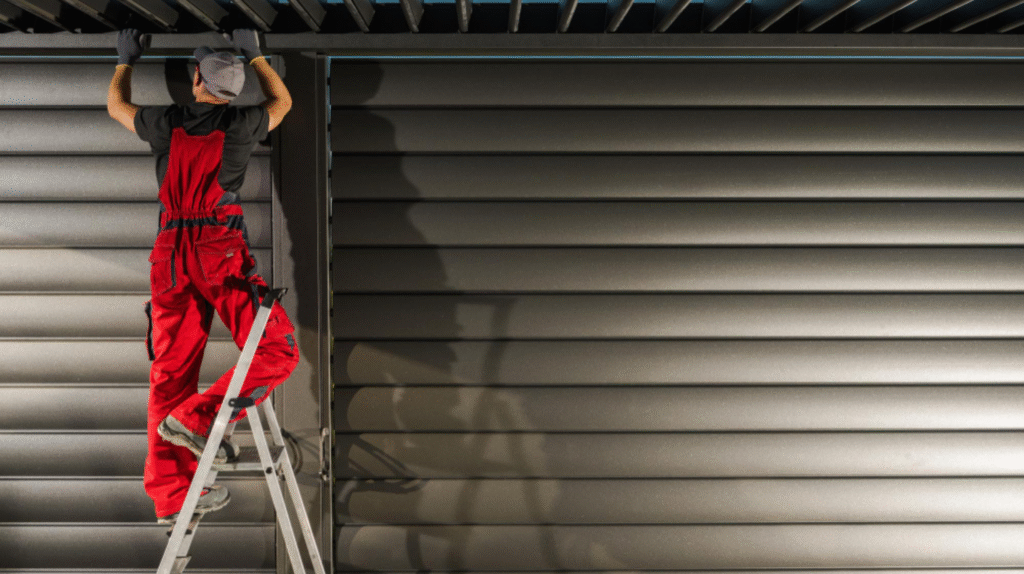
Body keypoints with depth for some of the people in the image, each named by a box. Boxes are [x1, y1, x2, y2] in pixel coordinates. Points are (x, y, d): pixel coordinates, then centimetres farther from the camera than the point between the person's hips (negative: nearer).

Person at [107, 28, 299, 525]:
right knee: (277, 352, -1)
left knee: (170, 373, 7)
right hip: (221, 248, -4)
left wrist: (126, 60, 45)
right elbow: (282, 101, 25)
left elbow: (116, 104, 31)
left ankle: (172, 496, 8)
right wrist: (254, 54, 35)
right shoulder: (239, 125, 2)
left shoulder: (166, 124, 8)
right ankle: (195, 419, -16)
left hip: (169, 253, 5)